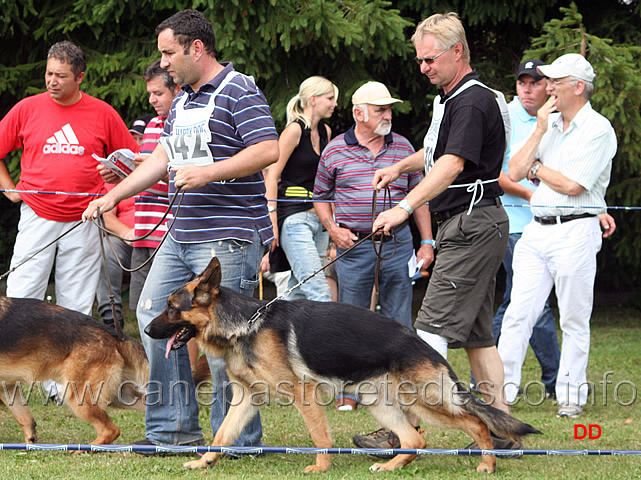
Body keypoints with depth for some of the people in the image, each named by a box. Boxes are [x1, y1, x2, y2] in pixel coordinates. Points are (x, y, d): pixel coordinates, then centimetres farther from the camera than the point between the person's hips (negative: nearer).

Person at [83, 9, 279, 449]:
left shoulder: (239, 92, -10)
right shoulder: (183, 99, 18)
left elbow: (268, 150, -19)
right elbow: (163, 158, 25)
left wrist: (208, 172, -23)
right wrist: (112, 197, 23)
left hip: (228, 239, -10)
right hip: (182, 234, 10)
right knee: (153, 316, 8)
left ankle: (239, 440, 0)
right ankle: (175, 428, 15)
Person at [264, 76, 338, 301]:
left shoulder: (325, 132, 15)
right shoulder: (294, 130, -8)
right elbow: (271, 175, -10)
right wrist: (272, 221, -17)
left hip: (318, 219, 8)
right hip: (294, 218, -8)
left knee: (298, 293, 6)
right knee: (318, 292, -18)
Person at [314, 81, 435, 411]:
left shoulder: (403, 147, 9)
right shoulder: (335, 151, 3)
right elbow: (320, 197, 13)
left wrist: (427, 242, 8)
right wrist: (333, 229, -2)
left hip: (398, 244, 2)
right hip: (353, 246, -1)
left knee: (398, 321, 3)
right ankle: (348, 391, 11)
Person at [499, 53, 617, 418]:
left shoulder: (598, 129, -7)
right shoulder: (549, 124, 16)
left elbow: (572, 185, -16)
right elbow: (514, 173, 9)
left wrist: (536, 167, 0)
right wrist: (540, 131, 1)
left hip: (575, 233, -6)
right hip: (536, 230, 6)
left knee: (575, 320, 1)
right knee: (517, 313, 0)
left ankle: (571, 396, 9)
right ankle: (500, 392, 1)